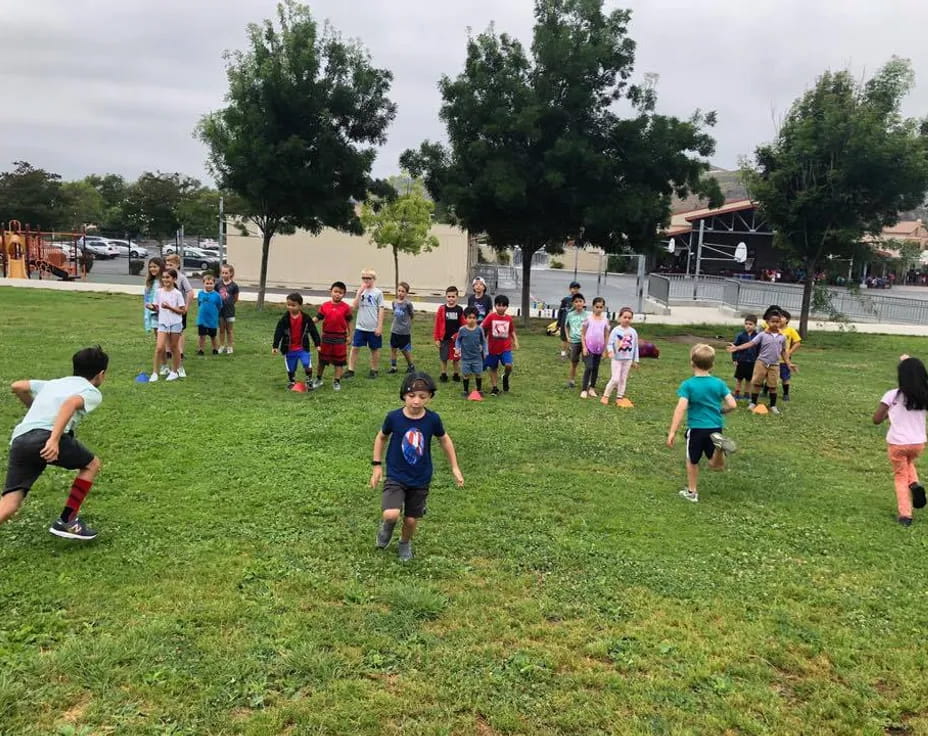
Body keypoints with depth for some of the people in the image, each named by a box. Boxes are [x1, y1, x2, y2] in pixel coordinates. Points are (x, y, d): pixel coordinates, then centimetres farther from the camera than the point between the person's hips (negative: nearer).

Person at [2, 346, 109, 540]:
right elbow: (71, 403, -10)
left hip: (19, 439, 6)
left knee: (8, 506, 0)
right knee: (91, 464, 21)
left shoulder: (53, 383, 34)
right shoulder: (92, 392, 12)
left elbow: (17, 386, 28)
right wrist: (54, 439, -22)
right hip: (47, 436, -6)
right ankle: (66, 522, 20)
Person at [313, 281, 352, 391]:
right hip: (326, 337, 2)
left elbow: (349, 322, 0)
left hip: (340, 338, -2)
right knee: (322, 360, 13)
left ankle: (337, 381, 18)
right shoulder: (325, 306, -2)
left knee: (339, 361, 6)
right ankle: (318, 379, 28)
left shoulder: (346, 307, -6)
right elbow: (317, 318, -2)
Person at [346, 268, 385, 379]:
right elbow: (355, 306, -5)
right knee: (355, 348, 0)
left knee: (374, 349, 9)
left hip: (373, 328, -3)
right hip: (360, 327, 3)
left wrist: (379, 326, -8)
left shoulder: (378, 293, -3)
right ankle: (350, 370, 8)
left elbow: (381, 310, -4)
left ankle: (374, 370, 23)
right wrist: (360, 292, -13)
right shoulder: (360, 291, 6)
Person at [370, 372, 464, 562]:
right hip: (396, 476, -1)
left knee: (411, 519, 10)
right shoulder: (394, 417, -15)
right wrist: (377, 465, 3)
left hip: (421, 479, 1)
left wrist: (455, 468, 8)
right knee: (391, 515, -20)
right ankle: (387, 525, 18)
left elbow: (444, 440, 5)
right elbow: (381, 437, 4)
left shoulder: (433, 419, -13)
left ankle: (405, 542, 44)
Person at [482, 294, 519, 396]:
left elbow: (512, 332, 13)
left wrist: (515, 342, 3)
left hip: (506, 347, 1)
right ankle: (494, 388, 27)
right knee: (493, 368, 10)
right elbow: (482, 328, -9)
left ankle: (505, 377, 15)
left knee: (509, 365, -18)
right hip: (493, 348, -1)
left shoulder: (509, 318, 1)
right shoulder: (491, 317, -8)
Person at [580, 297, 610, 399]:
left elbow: (606, 336, 7)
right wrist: (584, 347, -9)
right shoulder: (588, 319, -5)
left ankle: (592, 388, 23)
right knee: (588, 367, -11)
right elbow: (582, 334, -3)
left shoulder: (605, 320, 2)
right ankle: (584, 390, -5)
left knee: (595, 368, 11)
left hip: (599, 348, 3)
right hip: (588, 347, -3)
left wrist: (605, 350, 4)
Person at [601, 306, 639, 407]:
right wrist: (610, 351, -32)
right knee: (615, 379, -8)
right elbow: (610, 343, -11)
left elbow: (635, 346, 9)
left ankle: (620, 397, 21)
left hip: (628, 359, 4)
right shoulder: (616, 330, -10)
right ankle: (605, 396, 7)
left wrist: (635, 360, 10)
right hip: (617, 358, -4)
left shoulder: (633, 332, 1)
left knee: (623, 379, 10)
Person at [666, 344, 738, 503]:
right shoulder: (719, 383, 0)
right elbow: (733, 405, -3)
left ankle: (692, 492, 27)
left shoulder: (688, 385, -10)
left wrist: (672, 432, -17)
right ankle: (719, 444, -17)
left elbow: (681, 409, -18)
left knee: (692, 461, 18)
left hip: (696, 428, -2)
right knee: (716, 465, 14)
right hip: (715, 428, 3)